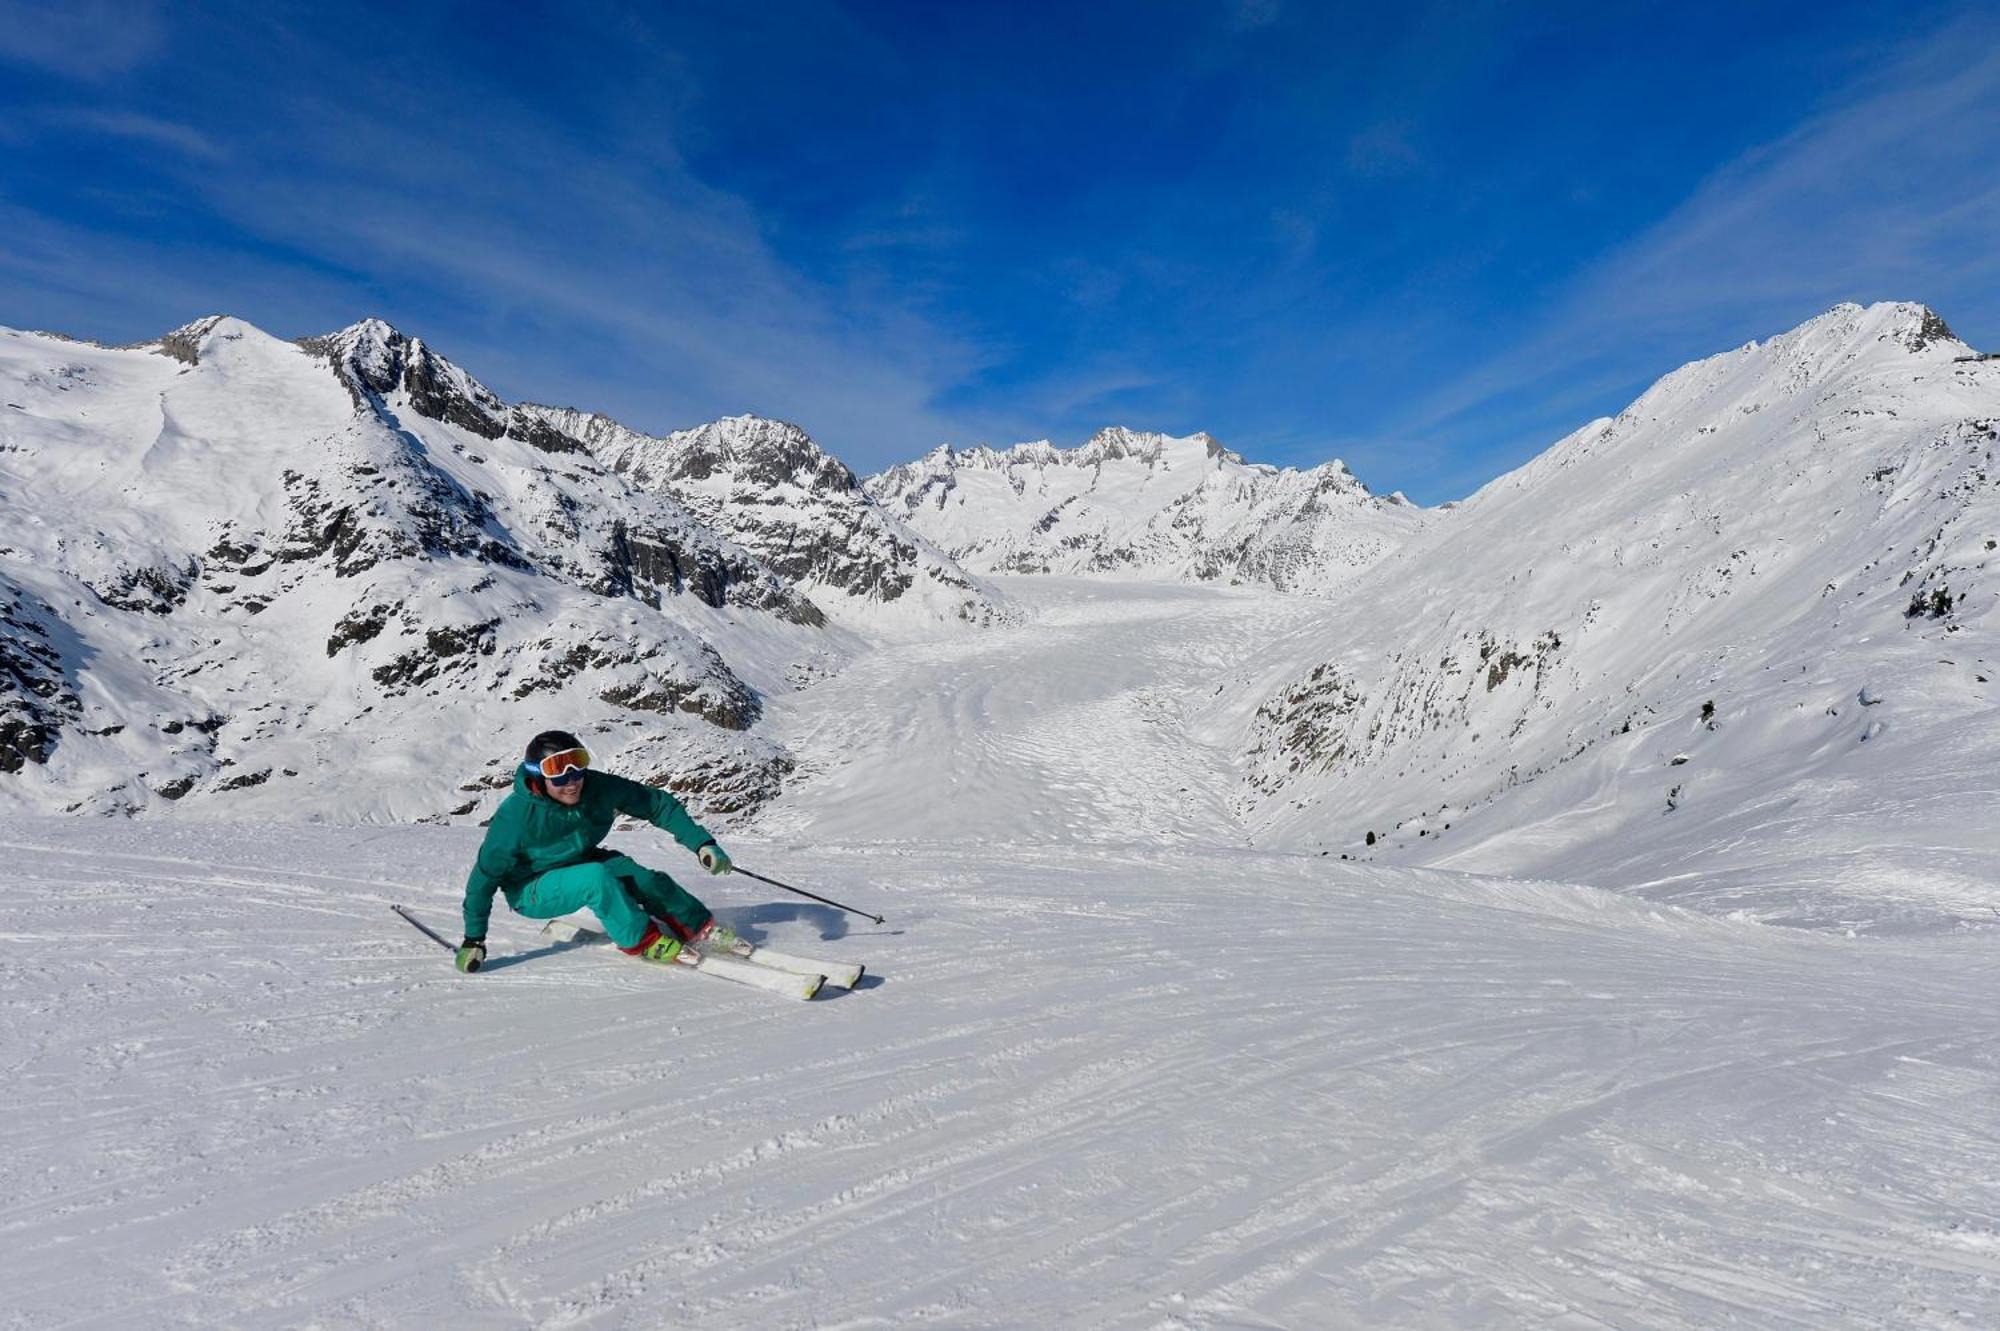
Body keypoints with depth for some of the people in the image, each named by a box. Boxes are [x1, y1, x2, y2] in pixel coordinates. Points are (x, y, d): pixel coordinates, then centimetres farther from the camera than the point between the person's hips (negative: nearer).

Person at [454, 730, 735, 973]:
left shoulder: (598, 787, -21)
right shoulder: (516, 816, -29)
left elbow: (659, 804, -13)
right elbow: (485, 875, -19)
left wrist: (702, 843, -18)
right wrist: (473, 940, -19)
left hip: (581, 864, 4)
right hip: (532, 890, -4)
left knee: (643, 879, -22)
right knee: (597, 878, -34)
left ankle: (703, 927, -3)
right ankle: (644, 941, -18)